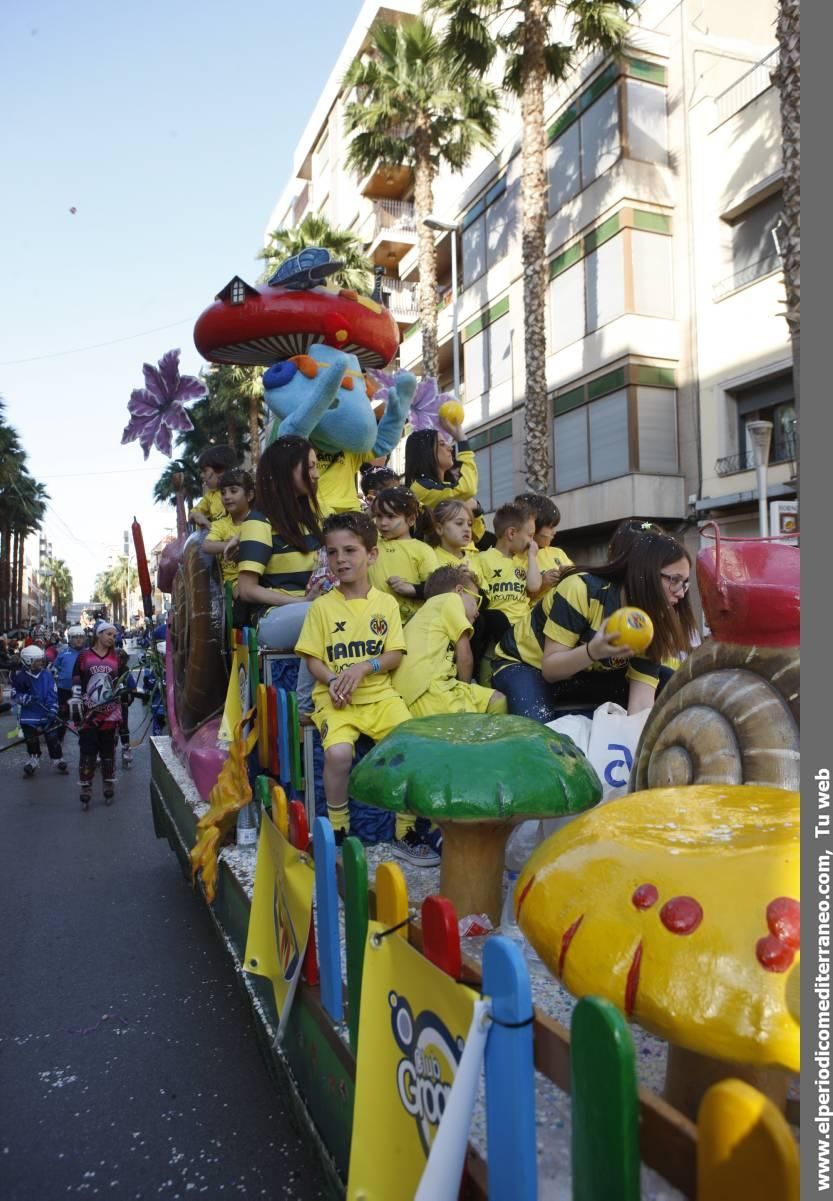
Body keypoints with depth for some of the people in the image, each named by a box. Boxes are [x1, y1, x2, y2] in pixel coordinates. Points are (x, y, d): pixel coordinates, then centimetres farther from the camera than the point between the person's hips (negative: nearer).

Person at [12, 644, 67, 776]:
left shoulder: (47, 675, -5)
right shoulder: (19, 677, -8)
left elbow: (53, 694, -6)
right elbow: (14, 696, -4)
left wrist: (52, 711, -15)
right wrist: (27, 698, -23)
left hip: (47, 715, 0)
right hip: (29, 716, 0)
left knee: (52, 738, 1)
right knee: (31, 740, 10)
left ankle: (58, 758, 14)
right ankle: (34, 759, 27)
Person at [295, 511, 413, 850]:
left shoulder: (386, 603, 5)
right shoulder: (322, 607, 3)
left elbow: (395, 655, 2)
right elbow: (312, 658, 3)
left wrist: (363, 667, -16)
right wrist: (331, 680, -17)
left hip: (380, 694, 1)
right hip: (335, 698, -1)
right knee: (338, 752, -30)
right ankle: (338, 829, -4)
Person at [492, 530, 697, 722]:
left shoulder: (650, 622, -14)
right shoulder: (583, 590, -29)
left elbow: (642, 703, -24)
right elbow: (549, 669, -26)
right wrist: (593, 651, -45)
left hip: (584, 676, 5)